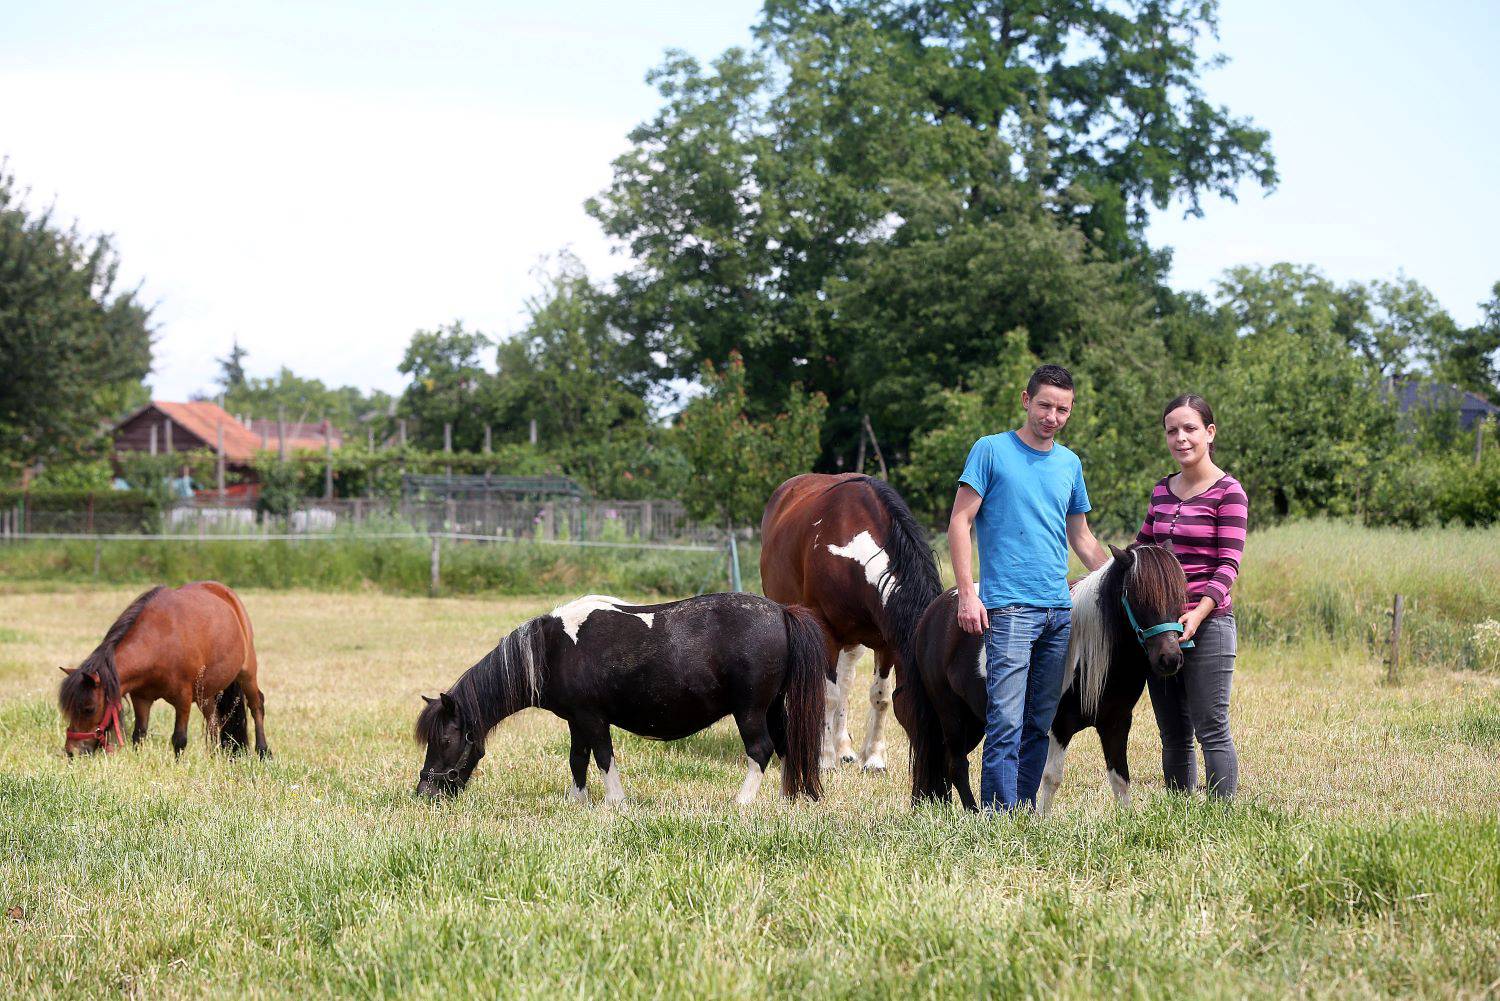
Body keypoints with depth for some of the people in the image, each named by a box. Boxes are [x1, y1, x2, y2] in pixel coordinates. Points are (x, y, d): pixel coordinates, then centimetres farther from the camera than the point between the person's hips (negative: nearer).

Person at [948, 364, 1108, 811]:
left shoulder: (1070, 464, 15)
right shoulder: (992, 451, -1)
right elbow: (960, 522, -4)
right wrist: (968, 594, -12)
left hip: (1060, 609, 6)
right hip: (1009, 607, -6)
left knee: (1041, 723, 8)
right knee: (1007, 721, -13)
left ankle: (1026, 809, 15)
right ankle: (999, 815, -12)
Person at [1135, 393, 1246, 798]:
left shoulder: (1228, 492, -6)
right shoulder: (1162, 491, 12)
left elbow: (1228, 566, -12)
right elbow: (1142, 549, 24)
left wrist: (1199, 613, -25)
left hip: (1207, 624, -6)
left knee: (1211, 730, -6)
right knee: (1173, 735, 9)